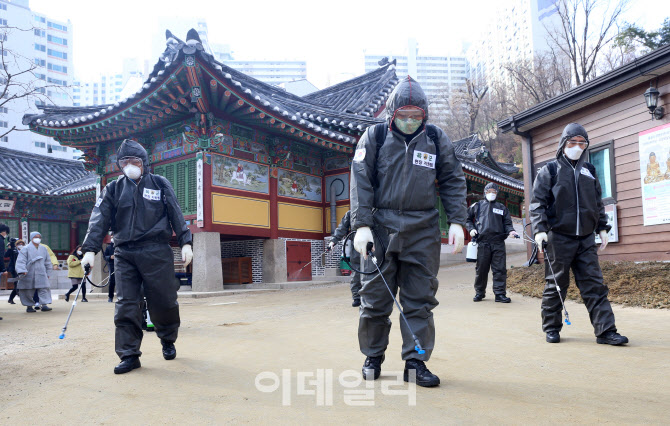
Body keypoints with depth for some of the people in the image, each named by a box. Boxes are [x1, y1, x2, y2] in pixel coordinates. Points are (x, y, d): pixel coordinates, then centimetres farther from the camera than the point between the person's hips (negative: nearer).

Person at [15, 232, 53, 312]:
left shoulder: (43, 249, 12)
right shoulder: (26, 249, -1)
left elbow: (47, 261, 19)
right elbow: (21, 260, -9)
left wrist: (48, 272, 17)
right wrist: (22, 270, -22)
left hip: (41, 273, 3)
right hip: (29, 274, -3)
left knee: (44, 288, -8)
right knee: (28, 290, 4)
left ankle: (44, 305, -10)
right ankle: (29, 306, 16)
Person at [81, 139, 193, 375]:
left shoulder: (160, 184, 8)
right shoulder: (113, 189, 12)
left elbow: (176, 215, 6)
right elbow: (99, 220, 4)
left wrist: (185, 242, -3)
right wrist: (90, 249, -9)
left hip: (156, 251, -2)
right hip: (124, 253, 2)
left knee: (163, 301, 2)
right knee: (125, 304, -1)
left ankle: (168, 340, 27)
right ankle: (129, 355, 7)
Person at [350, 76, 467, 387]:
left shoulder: (437, 139, 9)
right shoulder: (374, 137, 3)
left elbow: (453, 181, 11)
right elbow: (360, 182, -1)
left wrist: (457, 222, 1)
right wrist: (361, 225, -10)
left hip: (423, 232, 1)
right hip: (381, 228, -1)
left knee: (420, 300, 4)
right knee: (375, 298, 5)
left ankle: (415, 362, 15)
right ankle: (373, 357, 23)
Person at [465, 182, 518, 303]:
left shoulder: (502, 207, 18)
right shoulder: (477, 206, 15)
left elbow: (507, 223, 17)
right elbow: (467, 219, 21)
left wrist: (510, 231, -3)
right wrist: (471, 229, 4)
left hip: (498, 243, 1)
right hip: (482, 242, -1)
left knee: (500, 269, -2)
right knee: (481, 269, 4)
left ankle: (500, 293, 4)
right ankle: (479, 292, 17)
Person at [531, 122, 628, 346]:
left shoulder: (589, 171, 16)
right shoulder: (550, 171, 1)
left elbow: (598, 203, 22)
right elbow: (537, 203, -3)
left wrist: (602, 228, 14)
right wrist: (540, 229, -14)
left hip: (586, 238, 4)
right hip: (559, 237, -4)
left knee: (594, 284, 1)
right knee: (555, 285, 3)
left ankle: (605, 330, 3)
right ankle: (551, 328, 14)